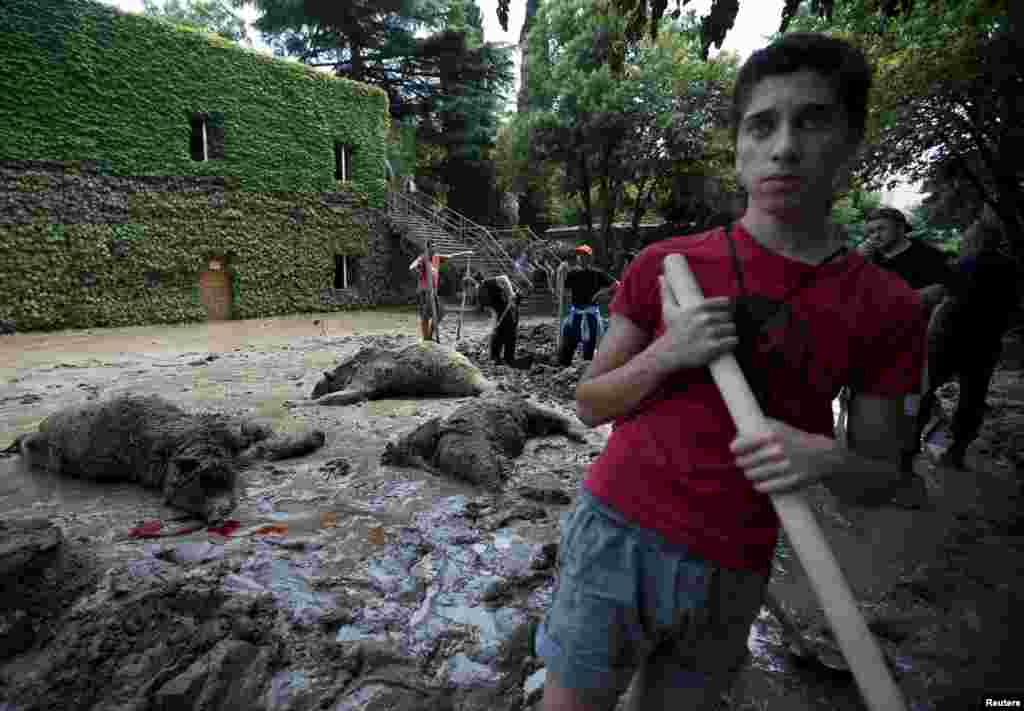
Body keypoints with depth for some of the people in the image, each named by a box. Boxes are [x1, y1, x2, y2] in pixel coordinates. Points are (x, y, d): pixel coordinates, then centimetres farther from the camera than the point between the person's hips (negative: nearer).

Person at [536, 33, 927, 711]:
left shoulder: (891, 307, -2)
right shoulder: (666, 265, -3)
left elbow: (881, 478, 4)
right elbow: (590, 405, 1)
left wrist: (829, 459, -18)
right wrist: (667, 354, -17)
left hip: (731, 576, 1)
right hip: (616, 535, 0)